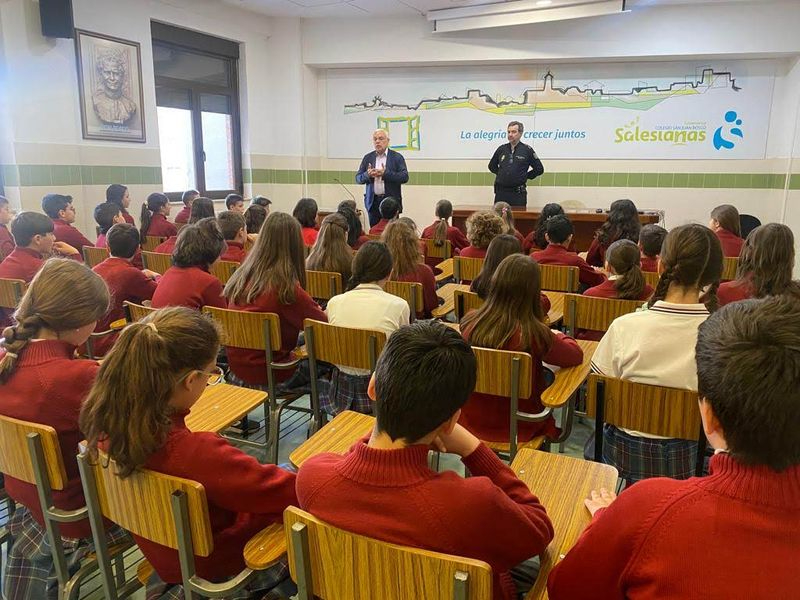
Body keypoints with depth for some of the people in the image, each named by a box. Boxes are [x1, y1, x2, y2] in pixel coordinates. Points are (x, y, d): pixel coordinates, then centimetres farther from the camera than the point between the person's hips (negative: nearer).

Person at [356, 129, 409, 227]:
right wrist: (368, 175, -12)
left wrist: (385, 174, -18)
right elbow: (358, 178, 10)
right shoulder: (367, 158, 11)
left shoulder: (397, 157, 2)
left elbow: (405, 177, -8)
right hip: (373, 201, 3)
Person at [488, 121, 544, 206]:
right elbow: (492, 166, 24)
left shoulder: (527, 150, 0)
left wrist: (526, 176, 4)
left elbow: (539, 169, 5)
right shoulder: (501, 149, 9)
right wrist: (500, 174, 12)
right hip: (501, 192, 3)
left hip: (518, 193, -3)